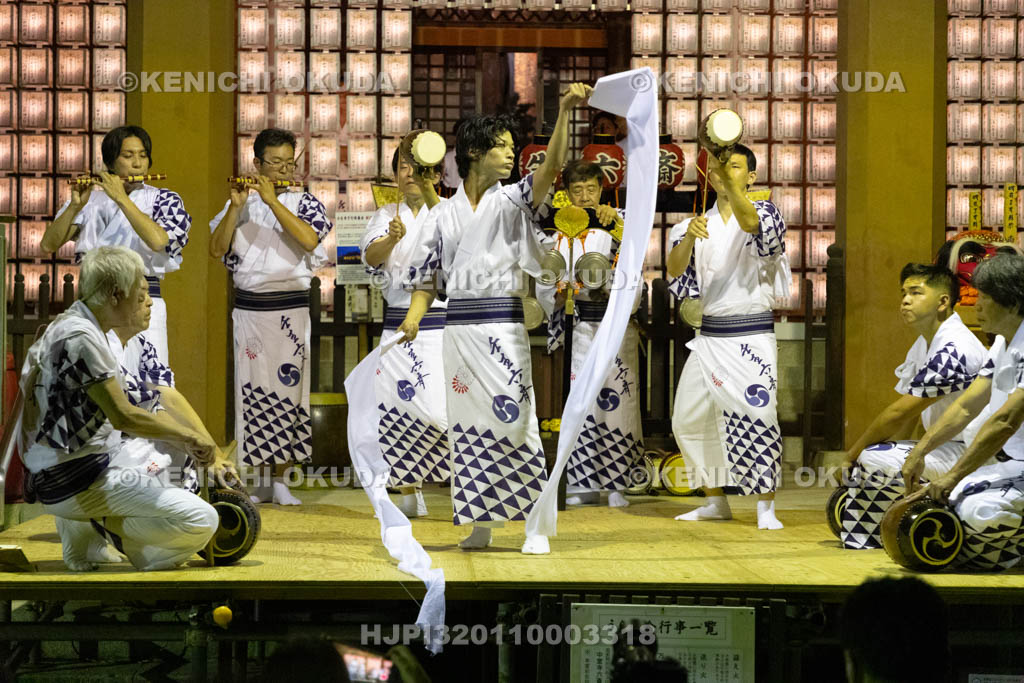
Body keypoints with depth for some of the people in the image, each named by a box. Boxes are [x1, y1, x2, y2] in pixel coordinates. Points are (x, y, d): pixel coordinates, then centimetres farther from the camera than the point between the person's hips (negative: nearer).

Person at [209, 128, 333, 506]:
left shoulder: (304, 202, 4)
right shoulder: (241, 202, 9)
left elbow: (309, 239, -16)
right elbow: (216, 249, 0)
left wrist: (272, 200, -16)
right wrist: (234, 208, -12)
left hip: (290, 308, -1)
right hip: (249, 308, 1)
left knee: (286, 387, -2)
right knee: (253, 390, 1)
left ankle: (280, 481, 4)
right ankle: (262, 481, 8)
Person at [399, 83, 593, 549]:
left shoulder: (511, 201, 4)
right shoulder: (445, 213, 11)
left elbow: (552, 167, -14)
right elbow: (430, 274, 13)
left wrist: (564, 111, -27)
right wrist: (412, 318, -4)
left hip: (503, 327, -3)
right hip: (459, 330, 3)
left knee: (512, 419, -9)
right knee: (468, 424, 5)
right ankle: (479, 524, 11)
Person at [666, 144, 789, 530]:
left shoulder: (763, 213, -2)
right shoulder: (702, 222, 12)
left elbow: (750, 222, -28)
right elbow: (676, 272, 0)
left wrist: (730, 182, -45)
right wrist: (689, 237, -20)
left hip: (752, 335, -5)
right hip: (710, 335, 6)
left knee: (756, 416, -17)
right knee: (691, 420, 8)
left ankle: (766, 508, -9)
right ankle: (715, 502, 23)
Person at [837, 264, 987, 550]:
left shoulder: (953, 349, -21)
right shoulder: (924, 345, 12)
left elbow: (900, 413, -20)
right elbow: (905, 418, 12)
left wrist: (853, 453, -10)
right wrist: (856, 455, 1)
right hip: (948, 448, 11)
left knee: (874, 459, -24)